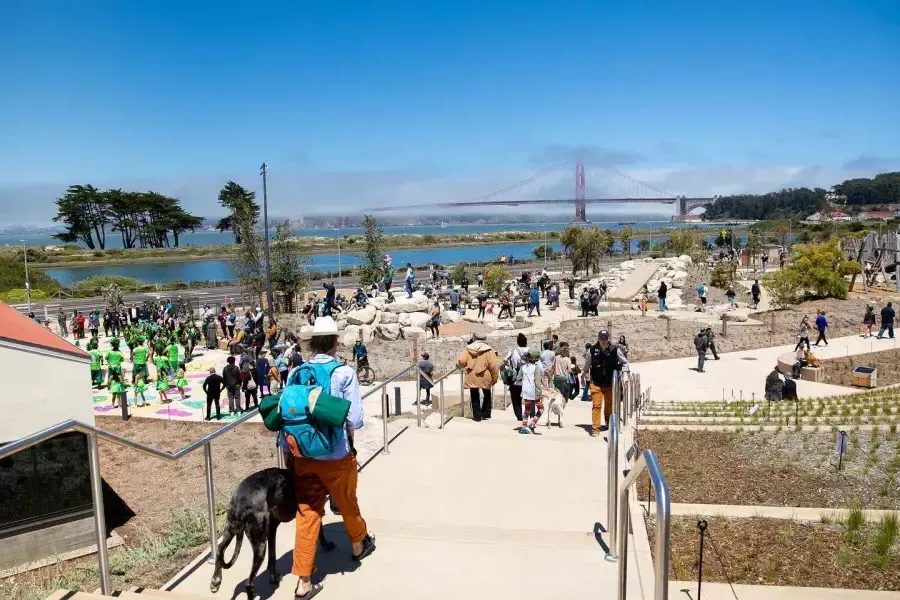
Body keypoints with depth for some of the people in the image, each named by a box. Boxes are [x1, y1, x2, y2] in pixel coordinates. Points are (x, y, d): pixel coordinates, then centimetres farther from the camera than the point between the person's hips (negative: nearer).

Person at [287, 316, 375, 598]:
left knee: (307, 514, 10)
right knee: (347, 504, 21)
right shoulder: (344, 373, -15)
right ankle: (359, 545, 48)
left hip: (302, 456, 3)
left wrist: (293, 449, 14)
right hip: (336, 456, -3)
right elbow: (355, 420, -16)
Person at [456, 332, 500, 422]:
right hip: (485, 377, -1)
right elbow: (494, 366, -13)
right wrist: (495, 378, -1)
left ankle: (477, 416, 15)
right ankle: (485, 414, 26)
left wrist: (462, 366, 11)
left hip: (472, 377, 1)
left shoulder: (468, 349, -2)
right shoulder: (488, 351, -9)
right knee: (486, 396, 21)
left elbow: (460, 361, -13)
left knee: (474, 397, 15)